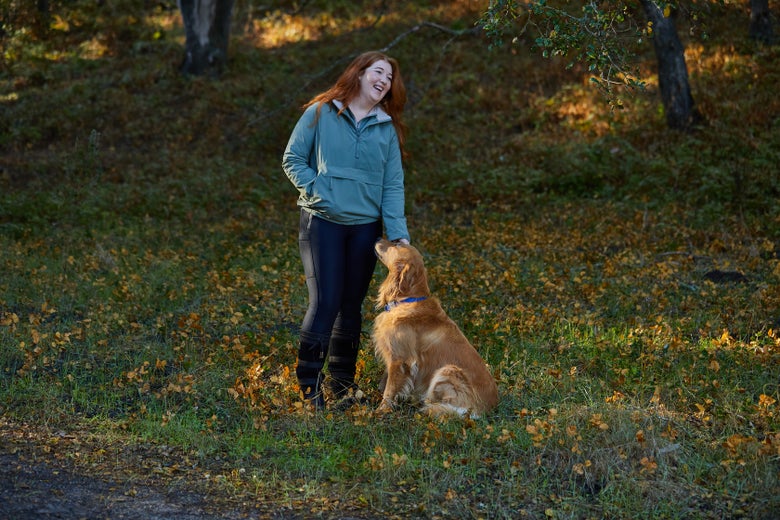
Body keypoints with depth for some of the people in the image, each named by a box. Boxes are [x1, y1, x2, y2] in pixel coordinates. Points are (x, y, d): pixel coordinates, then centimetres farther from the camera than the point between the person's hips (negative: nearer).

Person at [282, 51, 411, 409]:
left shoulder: (387, 128, 9)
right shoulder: (321, 114, 0)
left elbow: (393, 186, 5)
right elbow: (292, 159, 1)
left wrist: (398, 233, -6)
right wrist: (316, 190, -13)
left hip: (365, 227, 4)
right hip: (321, 222, -4)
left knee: (352, 305, 10)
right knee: (324, 302, -11)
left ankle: (343, 382, 23)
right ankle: (308, 384, -1)